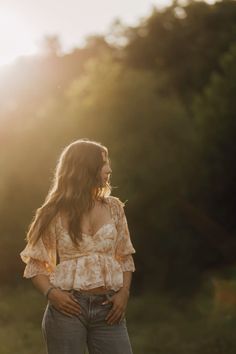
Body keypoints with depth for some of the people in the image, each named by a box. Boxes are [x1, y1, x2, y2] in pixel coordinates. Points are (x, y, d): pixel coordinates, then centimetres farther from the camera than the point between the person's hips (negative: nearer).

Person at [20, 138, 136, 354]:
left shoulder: (114, 208, 9)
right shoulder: (55, 214, 1)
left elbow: (125, 257, 12)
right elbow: (36, 264, 4)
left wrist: (124, 292, -3)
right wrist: (51, 292, -14)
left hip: (108, 309, 2)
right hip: (69, 307, -2)